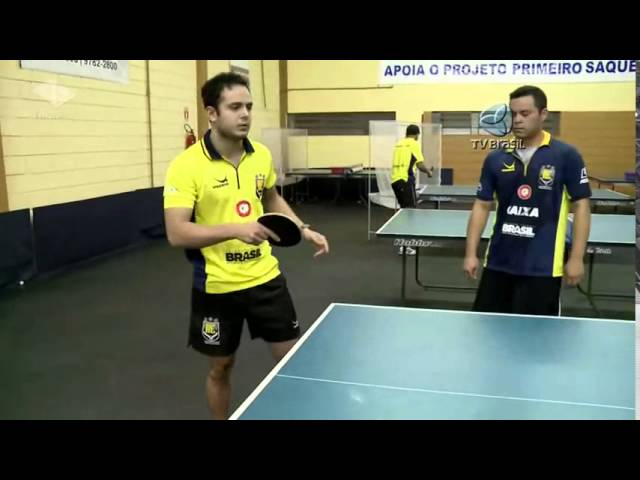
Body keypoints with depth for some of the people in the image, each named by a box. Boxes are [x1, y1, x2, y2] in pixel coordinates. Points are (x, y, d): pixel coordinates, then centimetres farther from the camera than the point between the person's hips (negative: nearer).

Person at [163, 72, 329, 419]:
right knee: (220, 368, 14)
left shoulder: (261, 155, 0)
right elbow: (176, 234, -23)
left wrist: (303, 229, 7)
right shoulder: (186, 165, -16)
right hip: (216, 286, -4)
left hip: (265, 277, 4)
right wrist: (235, 228, -34)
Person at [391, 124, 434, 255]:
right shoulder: (414, 144, -2)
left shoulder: (399, 144, 18)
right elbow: (420, 164, -7)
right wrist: (429, 171, 11)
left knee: (404, 210, 18)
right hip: (405, 180, -7)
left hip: (395, 180, 8)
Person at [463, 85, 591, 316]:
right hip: (498, 262, 3)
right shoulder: (496, 158, 4)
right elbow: (482, 206, 7)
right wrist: (471, 253, 1)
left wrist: (576, 258, -7)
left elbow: (581, 206, -2)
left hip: (542, 266, -3)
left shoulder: (566, 156, -4)